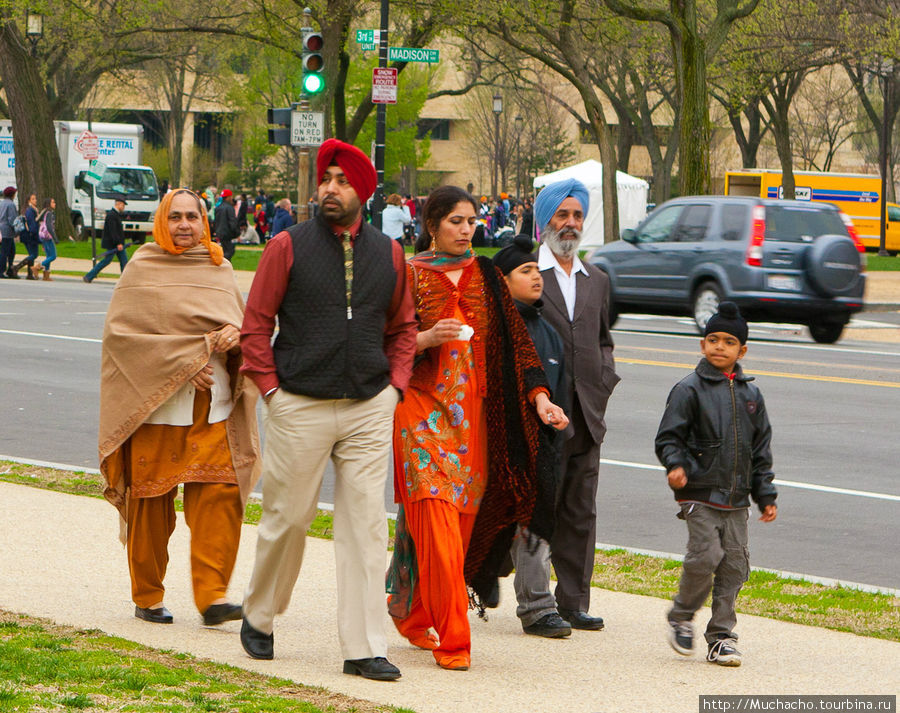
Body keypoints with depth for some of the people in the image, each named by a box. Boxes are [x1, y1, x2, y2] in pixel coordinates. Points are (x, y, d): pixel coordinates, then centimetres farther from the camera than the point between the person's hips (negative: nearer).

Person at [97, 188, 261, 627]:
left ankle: (212, 595, -10)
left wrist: (235, 335, -9)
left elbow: (244, 322, 16)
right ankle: (147, 596, 15)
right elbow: (120, 332, -6)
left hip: (212, 409, 3)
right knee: (152, 501, 2)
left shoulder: (219, 270, 13)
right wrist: (181, 362, -13)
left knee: (221, 493, -10)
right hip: (156, 405, -3)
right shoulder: (142, 270, 2)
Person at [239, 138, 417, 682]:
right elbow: (256, 324, 1)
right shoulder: (288, 247, -1)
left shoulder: (388, 254, 8)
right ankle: (259, 618, 28)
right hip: (300, 408, -2)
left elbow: (402, 327, 19)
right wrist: (271, 387, -4)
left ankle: (365, 649, 0)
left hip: (370, 409, 2)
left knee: (366, 524, -2)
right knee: (288, 519, 4)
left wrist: (395, 385, 7)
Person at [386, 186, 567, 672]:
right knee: (437, 526, -13)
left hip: (473, 413, 4)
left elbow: (516, 340, 9)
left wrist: (539, 396, -2)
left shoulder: (486, 277, 12)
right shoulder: (407, 276, 0)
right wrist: (427, 338, -19)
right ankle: (451, 640, -11)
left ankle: (413, 614, 23)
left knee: (461, 524, 5)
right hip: (423, 409, -4)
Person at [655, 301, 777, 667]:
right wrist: (676, 464, -22)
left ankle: (721, 637, 9)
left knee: (735, 563, 1)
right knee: (705, 557, -15)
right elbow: (669, 437, -3)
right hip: (700, 494, -5)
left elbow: (760, 449, 19)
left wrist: (766, 496, 16)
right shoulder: (689, 389, -2)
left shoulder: (750, 394, 13)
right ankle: (681, 616, 9)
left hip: (737, 498, 5)